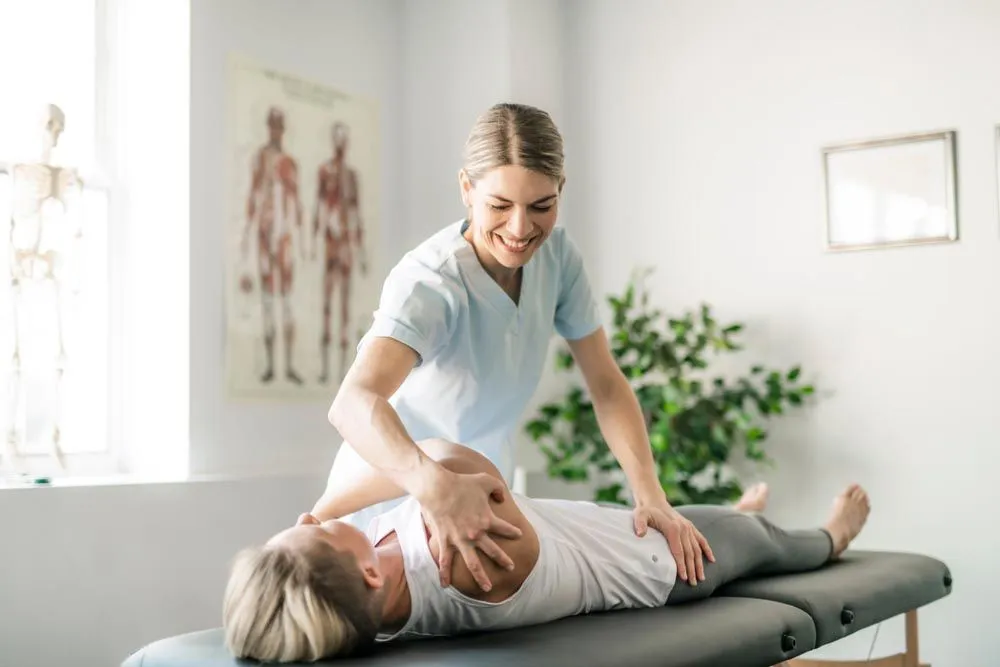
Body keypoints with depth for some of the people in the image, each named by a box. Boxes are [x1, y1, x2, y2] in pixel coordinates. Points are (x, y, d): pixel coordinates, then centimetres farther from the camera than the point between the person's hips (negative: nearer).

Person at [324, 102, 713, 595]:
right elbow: (353, 402, -46)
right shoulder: (431, 283, -29)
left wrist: (650, 496, -19)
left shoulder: (556, 254, -10)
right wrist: (436, 488, -63)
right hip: (393, 499, -5)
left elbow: (607, 386, -7)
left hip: (482, 493, 5)